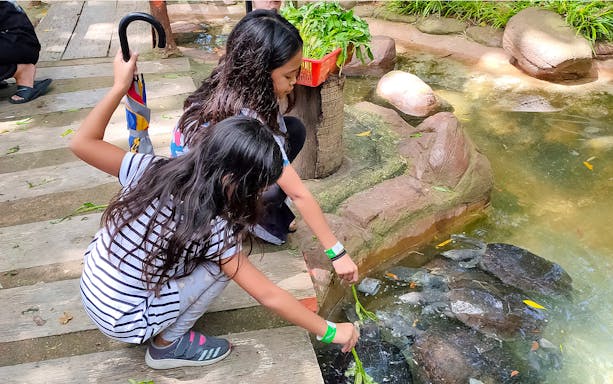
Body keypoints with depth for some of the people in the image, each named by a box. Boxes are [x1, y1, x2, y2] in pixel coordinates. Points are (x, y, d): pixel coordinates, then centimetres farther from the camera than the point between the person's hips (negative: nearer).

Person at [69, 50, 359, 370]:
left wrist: (120, 87, -5)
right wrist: (331, 332, -11)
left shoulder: (152, 171, -16)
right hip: (122, 322, -6)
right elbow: (270, 297, -22)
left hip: (91, 292, 6)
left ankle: (164, 332, 20)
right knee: (222, 263, -13)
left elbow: (82, 143, -4)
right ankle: (168, 344, 5)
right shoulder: (210, 231, -28)